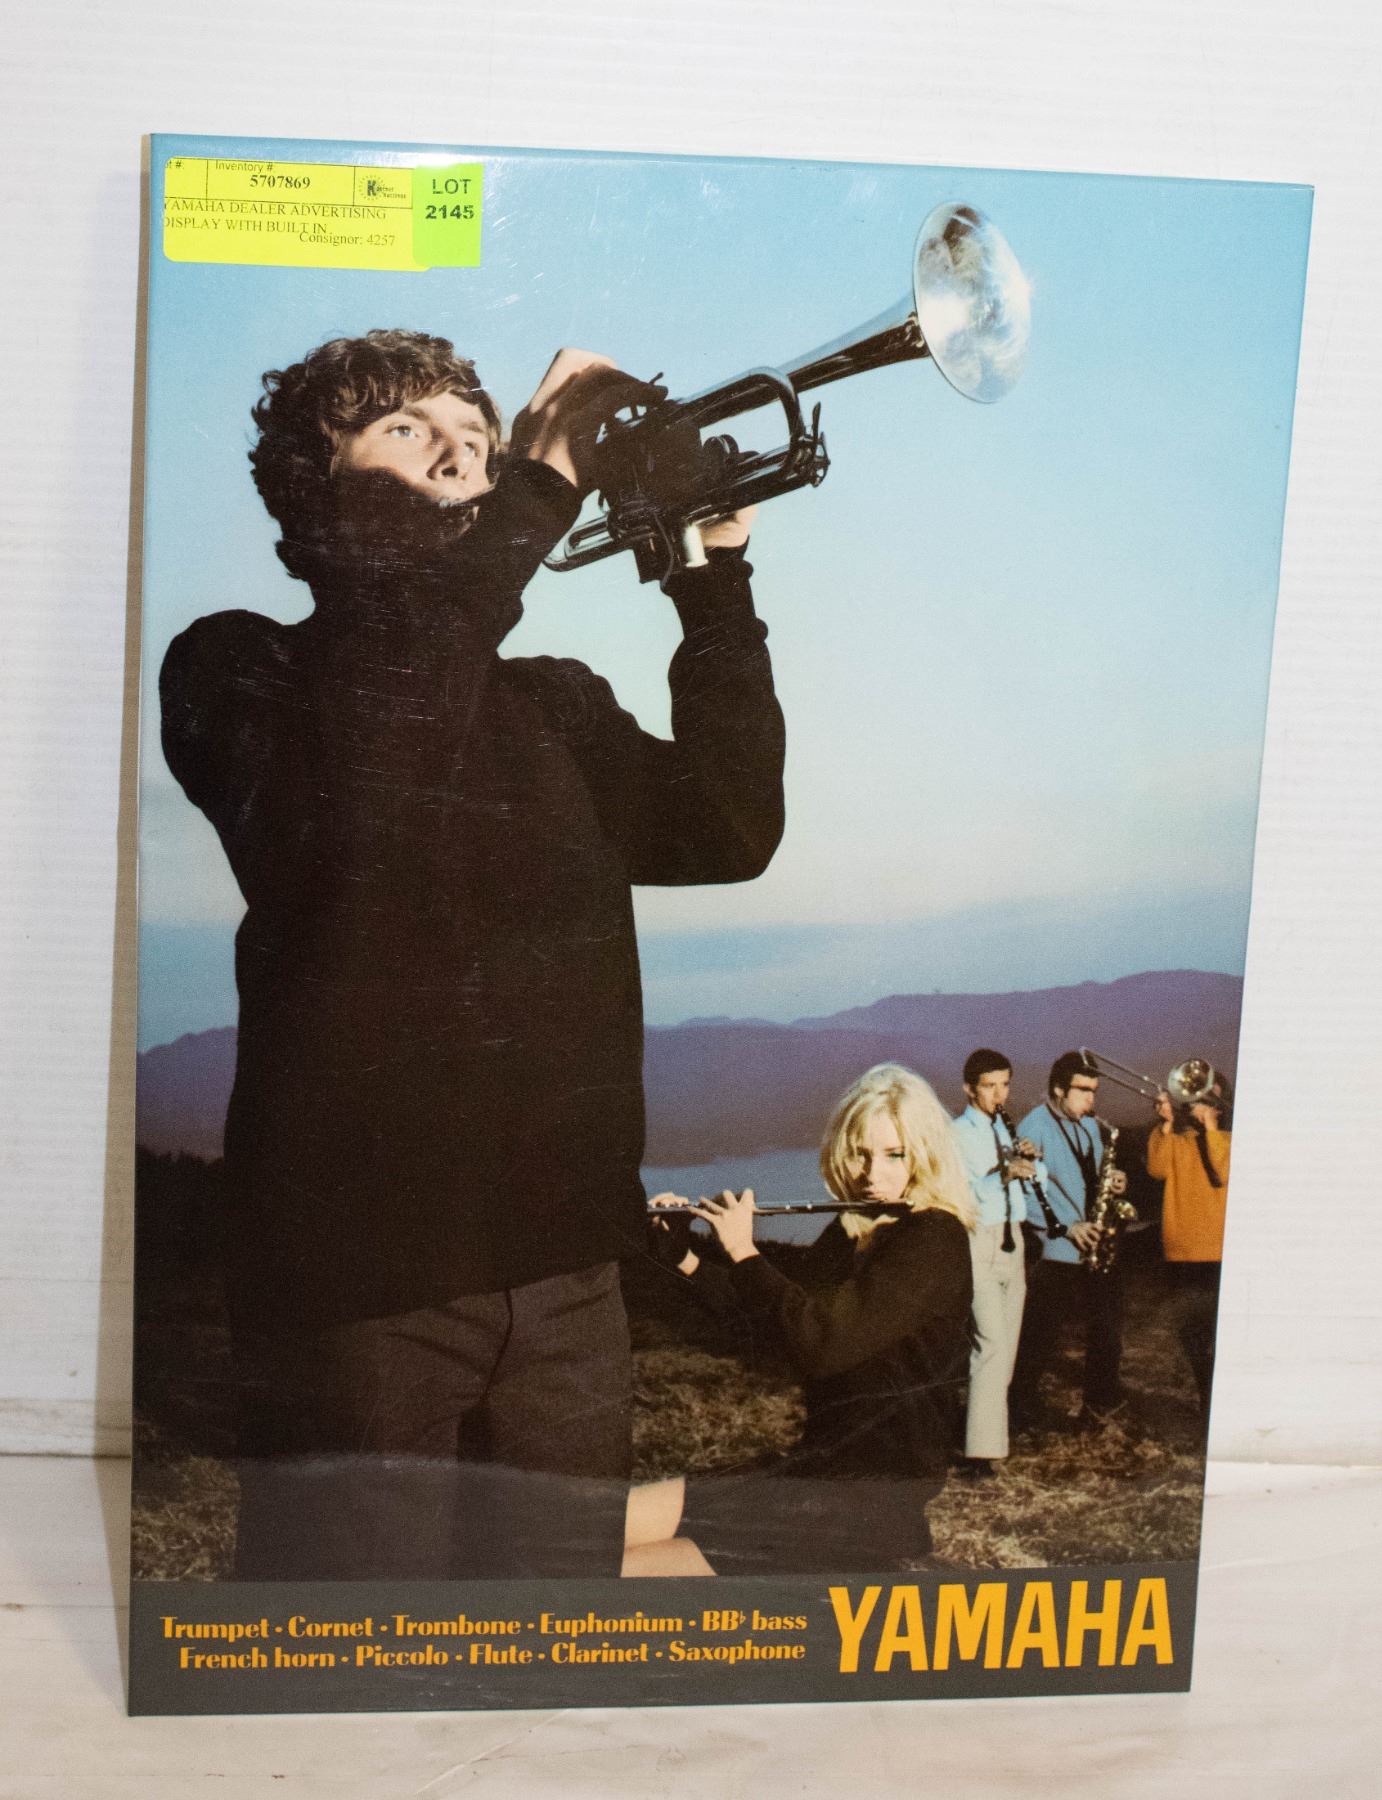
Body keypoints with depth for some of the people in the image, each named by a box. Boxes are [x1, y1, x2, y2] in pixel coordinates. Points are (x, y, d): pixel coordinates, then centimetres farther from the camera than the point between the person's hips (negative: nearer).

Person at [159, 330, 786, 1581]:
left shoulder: (556, 703, 17)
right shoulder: (237, 669, 3)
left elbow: (727, 832, 5)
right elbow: (348, 757, -20)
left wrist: (715, 575, -3)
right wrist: (536, 494, -16)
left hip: (566, 1261, 5)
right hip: (354, 1266, -4)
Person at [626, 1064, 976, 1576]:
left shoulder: (933, 1240, -15)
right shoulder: (849, 1233, 10)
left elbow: (820, 1343, -26)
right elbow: (765, 1325, 16)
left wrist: (742, 1251, -15)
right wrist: (682, 1254, 6)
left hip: (875, 1497, -8)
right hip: (816, 1467, 8)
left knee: (626, 1565, -15)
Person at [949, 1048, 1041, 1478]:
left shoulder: (1008, 1130, 16)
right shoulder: (957, 1134, -6)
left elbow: (1038, 1181, 13)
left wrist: (1031, 1163, -8)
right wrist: (1004, 1174, -33)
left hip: (1012, 1241, 7)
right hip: (978, 1244, -7)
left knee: (1007, 1343, 10)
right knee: (992, 1344, -15)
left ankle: (983, 1415, 25)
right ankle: (982, 1451, -15)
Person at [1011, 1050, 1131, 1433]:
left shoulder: (1090, 1126, 13)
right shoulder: (1034, 1128, -10)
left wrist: (1111, 1183, 0)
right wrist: (1064, 1227, -18)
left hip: (1097, 1249, 7)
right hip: (1057, 1253, -6)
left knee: (1107, 1329, 8)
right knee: (1041, 1336, 1)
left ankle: (1101, 1402, 22)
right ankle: (1024, 1405, 16)